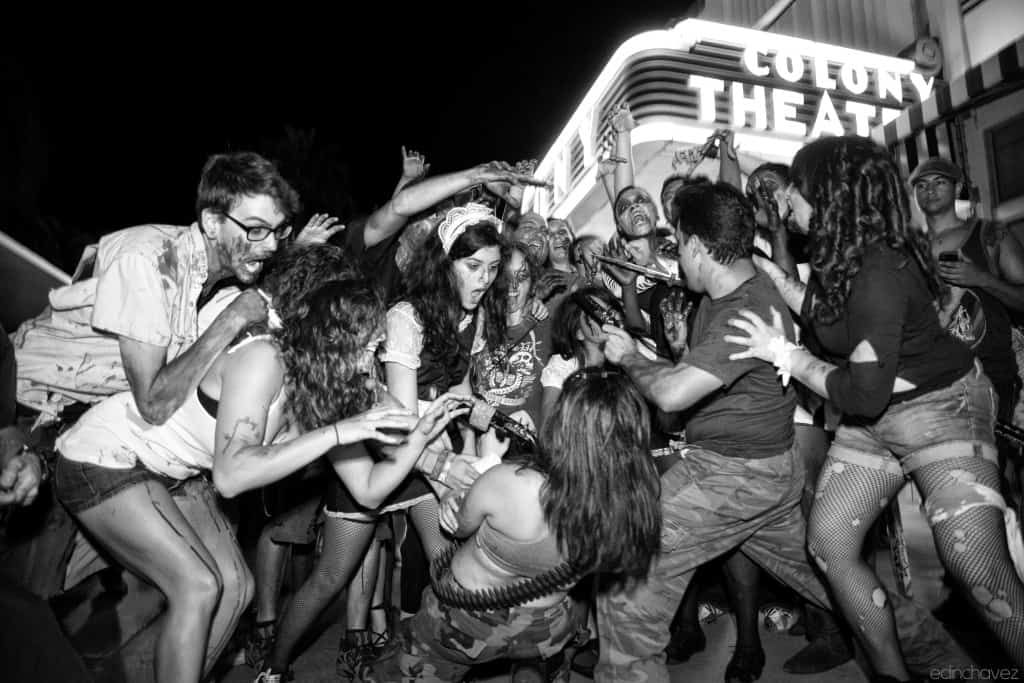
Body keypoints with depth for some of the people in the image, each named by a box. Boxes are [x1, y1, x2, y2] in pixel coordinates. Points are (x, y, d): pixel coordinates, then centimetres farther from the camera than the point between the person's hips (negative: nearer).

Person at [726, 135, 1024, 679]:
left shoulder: (878, 274, -27)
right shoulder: (840, 256, -1)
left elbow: (864, 393, -25)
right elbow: (827, 314, 17)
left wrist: (784, 354, -17)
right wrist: (774, 276, 8)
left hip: (939, 408, -8)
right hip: (872, 419, 8)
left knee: (978, 568, -17)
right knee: (828, 540, 2)